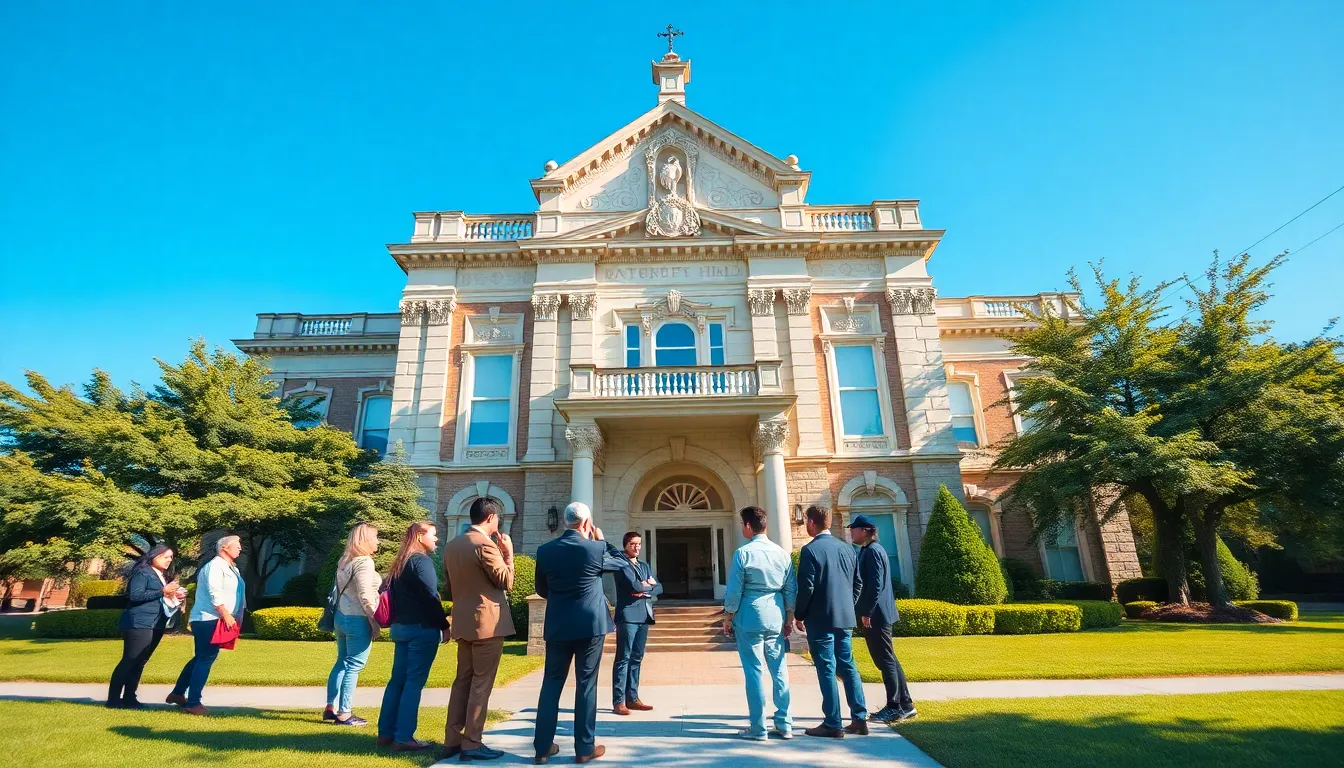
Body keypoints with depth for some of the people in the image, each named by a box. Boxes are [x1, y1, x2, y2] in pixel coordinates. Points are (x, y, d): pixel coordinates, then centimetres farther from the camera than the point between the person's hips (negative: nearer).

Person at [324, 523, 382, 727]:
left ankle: (331, 707, 23)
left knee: (342, 662, 17)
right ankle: (344, 714, 2)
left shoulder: (345, 560, 12)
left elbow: (338, 590, 16)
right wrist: (374, 620, -16)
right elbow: (365, 595, -20)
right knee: (354, 666, -2)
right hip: (357, 619, -9)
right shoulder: (364, 562, -16)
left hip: (342, 616, 9)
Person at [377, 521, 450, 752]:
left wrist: (397, 622, 20)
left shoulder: (400, 563, 15)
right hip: (421, 628, -9)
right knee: (414, 682, -4)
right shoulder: (421, 561, -13)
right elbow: (430, 597, -17)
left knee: (398, 679, 14)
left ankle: (386, 733, 20)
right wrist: (444, 625, -11)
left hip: (401, 627, 9)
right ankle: (403, 738, -1)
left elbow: (394, 596, 17)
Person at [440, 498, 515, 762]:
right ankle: (471, 745, 6)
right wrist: (508, 552, -4)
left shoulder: (451, 546, 9)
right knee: (481, 684, 0)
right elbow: (507, 582, -12)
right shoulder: (485, 545, -18)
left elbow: (451, 582, 16)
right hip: (487, 622, -8)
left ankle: (452, 741, 20)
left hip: (463, 622, 8)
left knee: (462, 681, 15)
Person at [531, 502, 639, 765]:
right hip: (590, 624, -3)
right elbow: (625, 564, 6)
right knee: (586, 684, 6)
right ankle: (585, 748, 13)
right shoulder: (596, 548, -11)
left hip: (557, 626, 3)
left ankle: (542, 747, 17)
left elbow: (541, 589, 10)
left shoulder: (545, 550, -2)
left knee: (551, 683, 12)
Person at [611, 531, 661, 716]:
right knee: (623, 658, -6)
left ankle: (632, 698, 16)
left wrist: (645, 590, -7)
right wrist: (648, 585, 0)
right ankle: (619, 702, -3)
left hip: (644, 616, 7)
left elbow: (659, 588, 11)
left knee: (636, 658, 10)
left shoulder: (646, 566, 19)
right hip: (628, 616, -7)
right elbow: (634, 585, -17)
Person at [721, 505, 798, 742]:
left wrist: (727, 618, 3)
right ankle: (784, 725, 19)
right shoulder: (782, 552, 3)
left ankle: (758, 728, 10)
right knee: (780, 671, 12)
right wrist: (789, 618, 17)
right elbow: (791, 589, 7)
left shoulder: (743, 553, -10)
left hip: (749, 618, -4)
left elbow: (734, 590, -9)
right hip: (776, 619, 4)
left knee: (754, 671, 3)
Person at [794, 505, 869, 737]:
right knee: (848, 667, 15)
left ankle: (832, 724, 7)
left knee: (827, 671, 1)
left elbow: (806, 588, -16)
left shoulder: (811, 550, -15)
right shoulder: (847, 548, 6)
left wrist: (799, 615, -3)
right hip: (845, 617, 7)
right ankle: (860, 719, 20)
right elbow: (855, 583, 12)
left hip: (820, 619, -7)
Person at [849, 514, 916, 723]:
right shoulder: (868, 550, 15)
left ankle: (894, 708, 7)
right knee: (888, 659, 14)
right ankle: (905, 705, 22)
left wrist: (866, 612, -18)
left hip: (875, 615, -10)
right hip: (877, 614, 10)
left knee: (886, 660, -1)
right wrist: (861, 609, 19)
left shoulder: (872, 550, -15)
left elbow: (876, 585, -21)